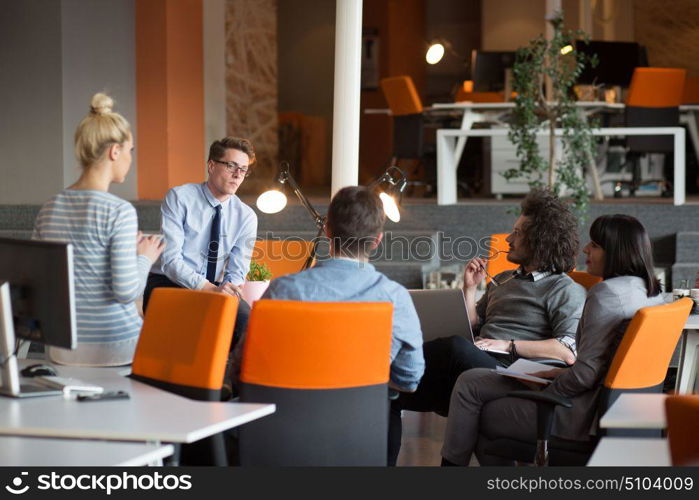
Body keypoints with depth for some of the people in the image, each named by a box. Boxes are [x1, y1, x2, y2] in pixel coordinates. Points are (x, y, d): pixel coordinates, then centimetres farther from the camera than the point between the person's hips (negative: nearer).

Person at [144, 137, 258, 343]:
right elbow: (170, 260, -15)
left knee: (245, 317, -30)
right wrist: (210, 288, -29)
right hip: (167, 285, -3)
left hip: (214, 290, 3)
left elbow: (237, 271, 3)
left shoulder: (246, 216, 5)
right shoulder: (179, 198, -7)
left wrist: (227, 290, -23)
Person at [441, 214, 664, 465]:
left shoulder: (605, 293, -19)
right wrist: (566, 372, 12)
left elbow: (586, 373, -23)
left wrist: (545, 394, -6)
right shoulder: (652, 292, 10)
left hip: (582, 416, -10)